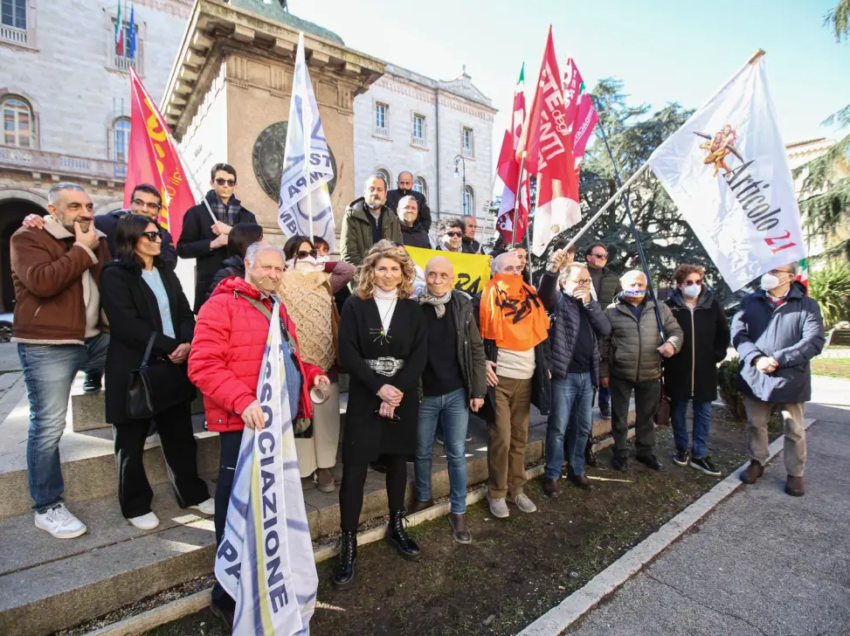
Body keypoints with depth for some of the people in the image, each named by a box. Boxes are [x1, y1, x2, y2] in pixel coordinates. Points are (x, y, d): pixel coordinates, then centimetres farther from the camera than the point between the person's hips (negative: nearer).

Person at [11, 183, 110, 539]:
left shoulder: (97, 241, 15)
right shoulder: (27, 239, -4)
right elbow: (41, 282, -22)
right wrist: (82, 250, -15)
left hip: (96, 339, 6)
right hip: (47, 346, -6)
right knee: (48, 426, -1)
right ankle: (47, 508, 11)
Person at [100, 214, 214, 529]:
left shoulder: (166, 273, 14)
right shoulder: (115, 275, -6)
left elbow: (185, 314, 7)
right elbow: (126, 325, -17)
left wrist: (187, 344, -12)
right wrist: (170, 347, -16)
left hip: (173, 368, 6)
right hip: (134, 371, -5)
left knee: (181, 436, 13)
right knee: (131, 443, 10)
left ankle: (192, 493, 27)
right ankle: (136, 506, 27)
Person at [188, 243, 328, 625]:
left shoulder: (277, 310, 16)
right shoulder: (221, 305, -10)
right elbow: (202, 364, -19)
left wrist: (310, 373, 6)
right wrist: (242, 401, -30)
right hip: (244, 425, -8)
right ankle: (228, 595, 26)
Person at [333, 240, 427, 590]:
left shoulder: (412, 309, 4)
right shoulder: (355, 305, -3)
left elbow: (420, 354, -3)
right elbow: (347, 353, -10)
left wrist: (398, 390, -14)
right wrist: (380, 387, -16)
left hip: (403, 398, 3)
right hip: (364, 398, -2)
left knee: (397, 462, 15)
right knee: (353, 470, -2)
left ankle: (396, 527, 34)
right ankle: (348, 544, 14)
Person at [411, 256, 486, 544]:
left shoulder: (462, 306, -3)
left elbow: (476, 350, 1)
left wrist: (478, 390, -1)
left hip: (457, 393, 1)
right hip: (423, 395, 0)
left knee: (457, 454, 10)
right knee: (423, 453, 16)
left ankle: (458, 512, 28)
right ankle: (423, 497, 40)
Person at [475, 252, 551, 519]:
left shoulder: (531, 298, 10)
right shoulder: (485, 299, -6)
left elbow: (542, 333, 17)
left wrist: (545, 364, 11)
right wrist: (481, 362, -15)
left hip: (526, 378, 5)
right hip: (499, 378, -5)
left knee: (520, 437, 13)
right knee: (501, 439, -2)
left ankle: (516, 488, 28)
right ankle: (497, 493, 16)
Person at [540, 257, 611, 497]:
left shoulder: (590, 304, 15)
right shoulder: (559, 301, -2)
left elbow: (606, 329, 2)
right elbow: (546, 292, -25)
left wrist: (589, 302, -8)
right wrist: (554, 268, -44)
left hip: (587, 375, 6)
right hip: (564, 375, -6)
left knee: (583, 427, 15)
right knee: (558, 428, 0)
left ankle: (576, 470, 31)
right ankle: (552, 475, 14)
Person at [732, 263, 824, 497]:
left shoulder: (808, 305, -2)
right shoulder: (749, 302, 4)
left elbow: (814, 341, -12)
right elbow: (738, 333, -4)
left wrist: (778, 359, -21)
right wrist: (756, 358, -19)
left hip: (791, 379, -2)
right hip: (755, 377, 2)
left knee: (795, 431, 11)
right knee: (755, 424, 16)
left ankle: (795, 473, 29)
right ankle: (757, 462, 34)